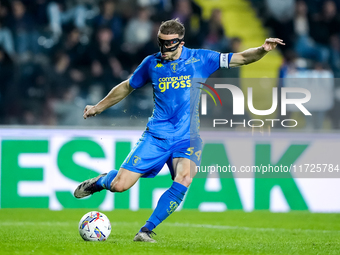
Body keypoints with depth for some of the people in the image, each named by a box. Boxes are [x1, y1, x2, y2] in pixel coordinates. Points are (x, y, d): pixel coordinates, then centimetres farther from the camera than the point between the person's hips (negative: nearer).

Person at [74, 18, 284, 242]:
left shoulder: (200, 59, 1)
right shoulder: (151, 63, 5)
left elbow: (241, 58, -1)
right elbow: (127, 87, 21)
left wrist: (262, 50, -21)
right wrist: (98, 108, 28)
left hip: (188, 137, -1)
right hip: (156, 135, 1)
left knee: (183, 180, -30)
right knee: (120, 185, -9)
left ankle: (147, 230, -18)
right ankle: (101, 181, 30)